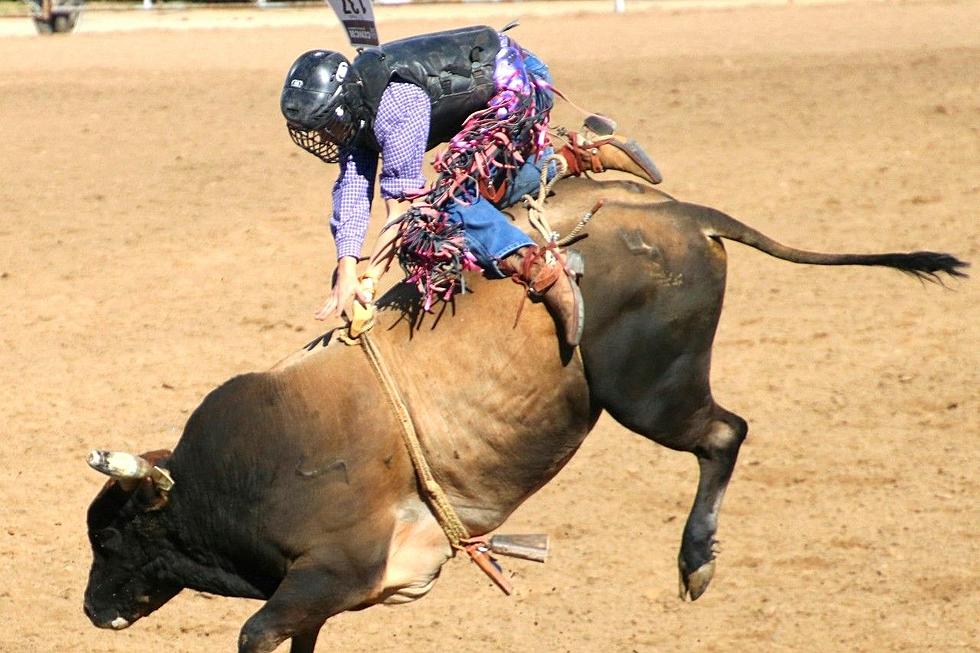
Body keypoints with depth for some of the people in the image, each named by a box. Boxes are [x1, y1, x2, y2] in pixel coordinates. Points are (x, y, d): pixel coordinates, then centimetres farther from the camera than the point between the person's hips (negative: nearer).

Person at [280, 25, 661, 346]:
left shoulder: (396, 104, -29)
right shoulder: (354, 108, -2)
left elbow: (402, 201, -28)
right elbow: (352, 189, -7)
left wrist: (371, 278, -27)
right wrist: (347, 270, -18)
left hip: (517, 84, -11)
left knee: (455, 192, -22)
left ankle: (539, 269, -38)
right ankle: (591, 156, 26)